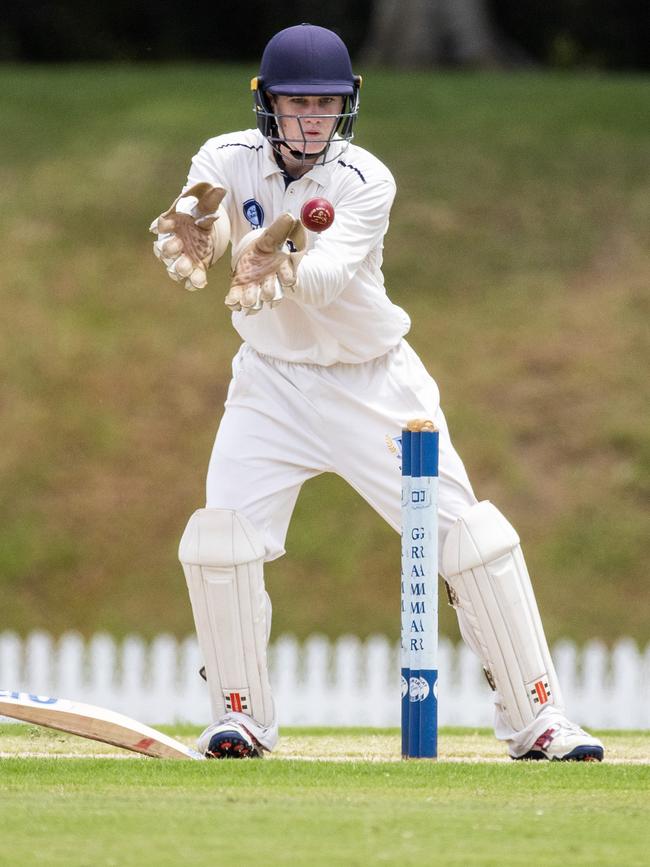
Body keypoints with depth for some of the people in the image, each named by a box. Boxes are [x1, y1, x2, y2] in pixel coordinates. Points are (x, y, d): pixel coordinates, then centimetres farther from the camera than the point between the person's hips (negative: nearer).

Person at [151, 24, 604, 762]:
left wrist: (284, 265, -57)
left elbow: (328, 277, -35)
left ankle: (537, 718, 4)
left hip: (375, 383, -1)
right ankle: (241, 714, 4)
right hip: (273, 381, 1)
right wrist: (191, 230, -56)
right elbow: (186, 242, -32)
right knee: (222, 537, -15)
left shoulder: (366, 181, -18)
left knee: (469, 536, -6)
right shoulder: (228, 161, -11)